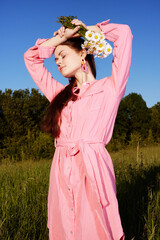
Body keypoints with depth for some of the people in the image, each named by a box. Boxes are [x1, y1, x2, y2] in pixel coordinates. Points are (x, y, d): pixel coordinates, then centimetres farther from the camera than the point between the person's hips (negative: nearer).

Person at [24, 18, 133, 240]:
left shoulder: (109, 88, 6)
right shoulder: (61, 94, 19)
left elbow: (124, 33, 5)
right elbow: (31, 58, 27)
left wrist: (89, 30, 19)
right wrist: (61, 36, 24)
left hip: (93, 169, -5)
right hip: (61, 171, 5)